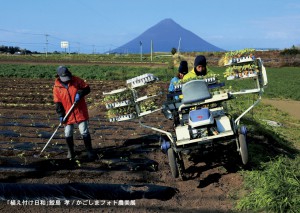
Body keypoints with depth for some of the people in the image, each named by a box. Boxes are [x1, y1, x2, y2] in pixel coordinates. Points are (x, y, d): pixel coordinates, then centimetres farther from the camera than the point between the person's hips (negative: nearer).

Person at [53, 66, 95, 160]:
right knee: (68, 134, 7)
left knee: (84, 132, 1)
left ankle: (89, 151, 13)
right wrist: (61, 115, -9)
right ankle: (70, 152, 26)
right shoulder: (57, 87, -5)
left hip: (80, 112, -1)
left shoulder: (76, 80, -6)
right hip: (68, 114, 1)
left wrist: (80, 93, -17)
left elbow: (87, 88, 1)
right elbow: (58, 103, -3)